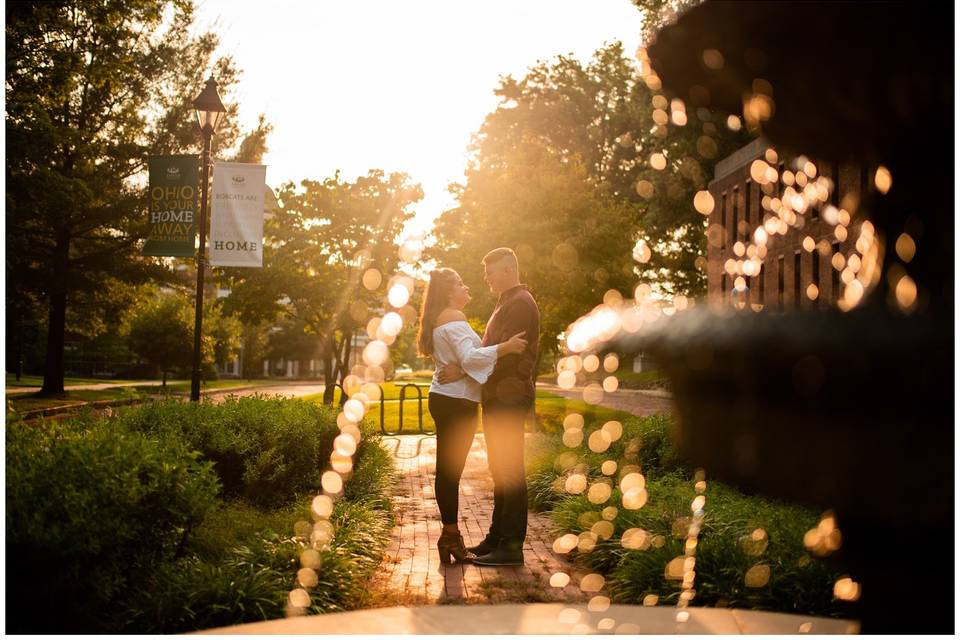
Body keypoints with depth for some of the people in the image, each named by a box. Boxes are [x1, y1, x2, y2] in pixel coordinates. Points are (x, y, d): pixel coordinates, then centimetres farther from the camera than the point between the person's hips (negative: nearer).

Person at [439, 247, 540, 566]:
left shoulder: (520, 303, -12)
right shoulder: (508, 304, 22)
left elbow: (506, 353, -23)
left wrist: (463, 369, -26)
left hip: (509, 399, -11)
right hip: (499, 397, 11)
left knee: (510, 471, -7)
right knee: (501, 470, 13)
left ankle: (511, 547, -3)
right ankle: (497, 538, 20)